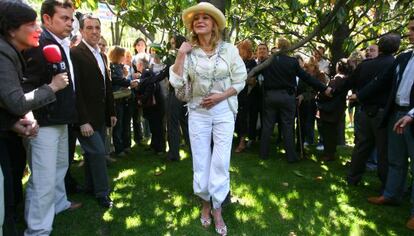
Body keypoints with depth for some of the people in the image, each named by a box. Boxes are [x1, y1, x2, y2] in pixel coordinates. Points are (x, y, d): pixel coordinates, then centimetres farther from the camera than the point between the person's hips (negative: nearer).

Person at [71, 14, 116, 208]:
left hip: (101, 115, 7)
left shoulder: (101, 55, 13)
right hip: (87, 117, -7)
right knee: (98, 152, -4)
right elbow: (76, 89, -17)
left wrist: (112, 112, 14)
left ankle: (90, 186, 30)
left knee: (94, 152, 15)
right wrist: (83, 120, -20)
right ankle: (102, 192, 11)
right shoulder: (75, 53, -12)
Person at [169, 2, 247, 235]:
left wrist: (220, 96, -13)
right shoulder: (189, 52, -1)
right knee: (201, 161, 10)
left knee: (220, 162, 2)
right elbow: (176, 82, -9)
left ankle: (217, 210, 19)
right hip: (198, 112, 1)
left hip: (224, 111, -1)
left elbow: (240, 81, -1)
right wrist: (181, 55, -13)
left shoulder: (229, 49, -3)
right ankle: (205, 202, 31)